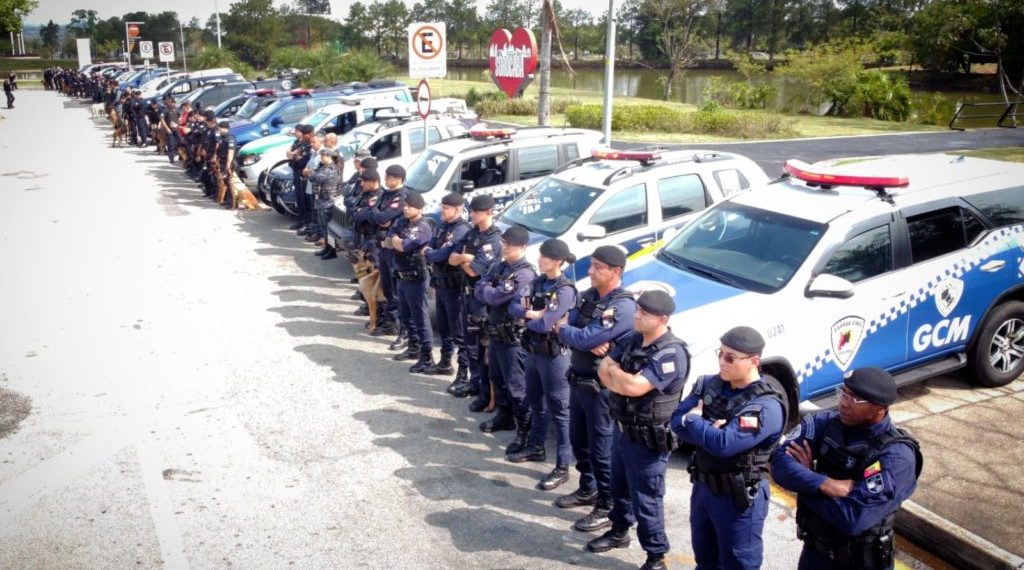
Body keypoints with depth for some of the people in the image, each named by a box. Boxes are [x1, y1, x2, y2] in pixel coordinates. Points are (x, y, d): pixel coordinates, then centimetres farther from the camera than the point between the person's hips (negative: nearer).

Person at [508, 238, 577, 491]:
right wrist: (531, 313, -17)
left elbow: (544, 324, -24)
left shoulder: (565, 290, -18)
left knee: (558, 410, -1)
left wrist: (526, 316, -5)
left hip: (553, 355, -8)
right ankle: (536, 447, 39)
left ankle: (562, 467, 5)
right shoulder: (538, 283, 6)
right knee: (536, 403, 22)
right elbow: (514, 307, 3)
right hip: (533, 350, 8)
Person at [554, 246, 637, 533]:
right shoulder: (587, 296, 7)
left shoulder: (623, 306, -21)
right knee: (578, 440, 20)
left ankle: (607, 508, 15)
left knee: (601, 448, 1)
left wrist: (563, 328, -6)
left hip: (601, 387, -8)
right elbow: (569, 330, 1)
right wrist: (589, 342, -18)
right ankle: (587, 489, 39)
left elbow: (583, 338, -26)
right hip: (577, 380, 9)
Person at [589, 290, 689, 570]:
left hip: (648, 439, -8)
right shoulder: (632, 339, 3)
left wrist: (614, 371, -12)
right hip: (622, 428, 8)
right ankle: (619, 532, 45)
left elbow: (634, 387, -31)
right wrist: (624, 381, -18)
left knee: (645, 499, 2)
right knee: (619, 486, 24)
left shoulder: (671, 353, -25)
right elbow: (603, 371, 1)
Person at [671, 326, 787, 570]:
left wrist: (694, 421, -14)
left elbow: (724, 444, -31)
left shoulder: (767, 405, -23)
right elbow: (677, 421, -5)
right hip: (702, 487, 7)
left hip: (739, 497, -7)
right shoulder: (708, 384, -1)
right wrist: (708, 430, -23)